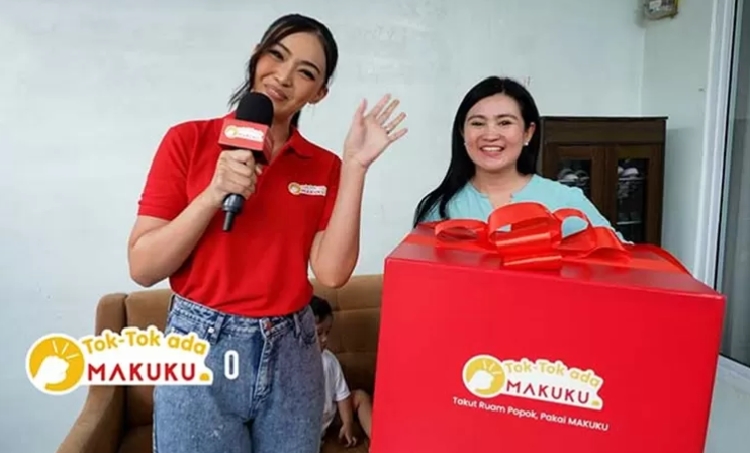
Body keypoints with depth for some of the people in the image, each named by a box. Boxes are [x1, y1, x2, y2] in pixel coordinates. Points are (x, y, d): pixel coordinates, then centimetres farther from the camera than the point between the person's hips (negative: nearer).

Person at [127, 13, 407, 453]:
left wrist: (355, 166, -14)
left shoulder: (325, 166, 1)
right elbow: (143, 268, -8)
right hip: (201, 348, -2)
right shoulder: (189, 140, -5)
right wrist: (213, 195, -20)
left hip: (290, 352, 3)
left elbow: (331, 272, -11)